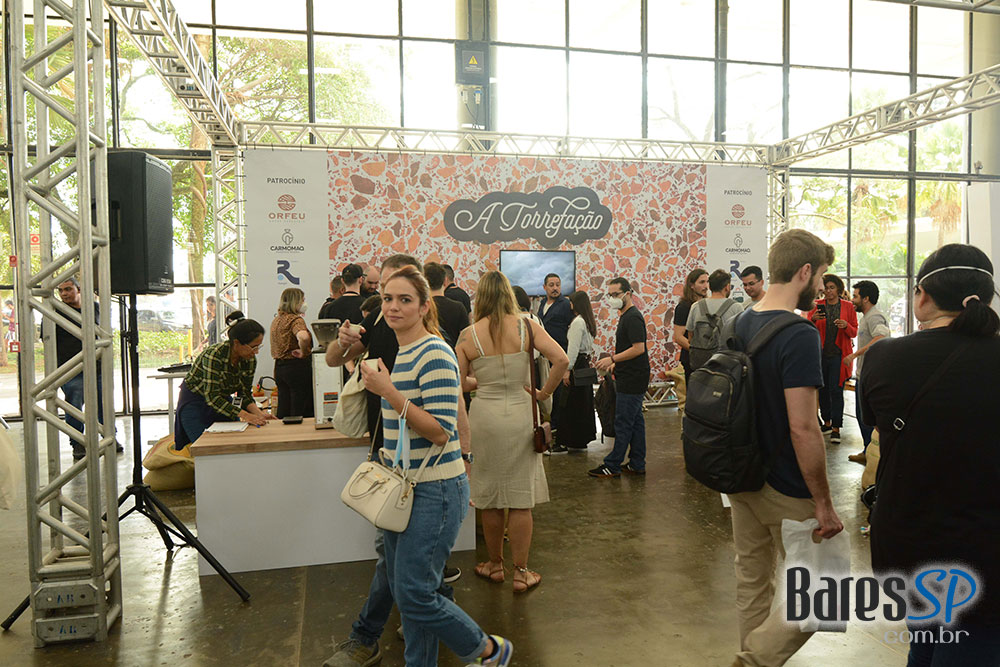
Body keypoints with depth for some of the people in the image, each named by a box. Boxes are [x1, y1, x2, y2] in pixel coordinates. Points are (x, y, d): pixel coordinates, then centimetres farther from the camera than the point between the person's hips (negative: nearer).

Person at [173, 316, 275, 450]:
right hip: (195, 402, -6)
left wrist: (259, 414, -24)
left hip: (223, 400, 6)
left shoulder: (250, 360, -14)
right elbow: (212, 397, -35)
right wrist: (246, 416, -42)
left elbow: (245, 393, -6)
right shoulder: (214, 355, -33)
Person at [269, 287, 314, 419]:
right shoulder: (295, 319, -14)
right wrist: (304, 352, -18)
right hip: (297, 366, -8)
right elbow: (303, 337, -35)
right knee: (301, 411, -1)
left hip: (279, 367, 8)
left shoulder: (276, 320, 12)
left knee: (283, 411, 14)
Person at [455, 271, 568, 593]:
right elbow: (561, 360, -15)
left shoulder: (468, 335, -5)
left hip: (484, 418, 0)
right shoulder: (526, 327, -5)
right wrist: (545, 391, -2)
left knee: (489, 497, 14)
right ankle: (521, 572, 17)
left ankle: (495, 565, 30)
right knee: (521, 498, 8)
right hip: (520, 417, 0)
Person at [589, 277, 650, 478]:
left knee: (623, 423, -4)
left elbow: (639, 348, -23)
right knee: (635, 421, 13)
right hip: (629, 377, 11)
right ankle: (637, 465, 19)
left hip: (632, 380, -11)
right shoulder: (626, 316, 16)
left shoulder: (633, 317, -16)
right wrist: (617, 364, 18)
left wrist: (612, 359, -18)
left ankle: (612, 466, 3)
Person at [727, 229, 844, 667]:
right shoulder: (799, 336, -22)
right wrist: (824, 504, -16)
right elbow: (803, 428, -25)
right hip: (786, 490, -8)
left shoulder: (740, 324, 4)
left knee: (752, 578, 20)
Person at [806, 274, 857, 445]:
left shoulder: (848, 307, 4)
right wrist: (813, 319, -20)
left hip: (839, 354, -2)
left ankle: (836, 428, 0)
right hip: (821, 353, 2)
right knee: (822, 389, 8)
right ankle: (827, 422, 24)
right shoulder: (817, 305, 6)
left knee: (836, 390, -6)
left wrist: (846, 326, -17)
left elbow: (854, 333, 4)